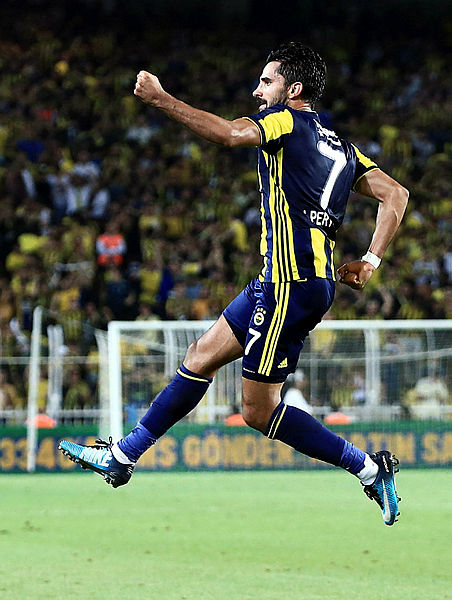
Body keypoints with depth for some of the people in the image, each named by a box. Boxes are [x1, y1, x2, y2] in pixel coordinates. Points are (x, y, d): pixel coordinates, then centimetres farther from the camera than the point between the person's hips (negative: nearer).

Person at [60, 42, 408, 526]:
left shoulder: (287, 120, -5)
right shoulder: (339, 147, 19)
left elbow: (229, 133, -24)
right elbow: (395, 195, 16)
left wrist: (160, 99, -18)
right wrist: (369, 262, 13)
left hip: (292, 283, -10)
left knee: (259, 410, -5)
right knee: (202, 356, 12)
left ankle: (367, 467, -2)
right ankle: (122, 456, 17)